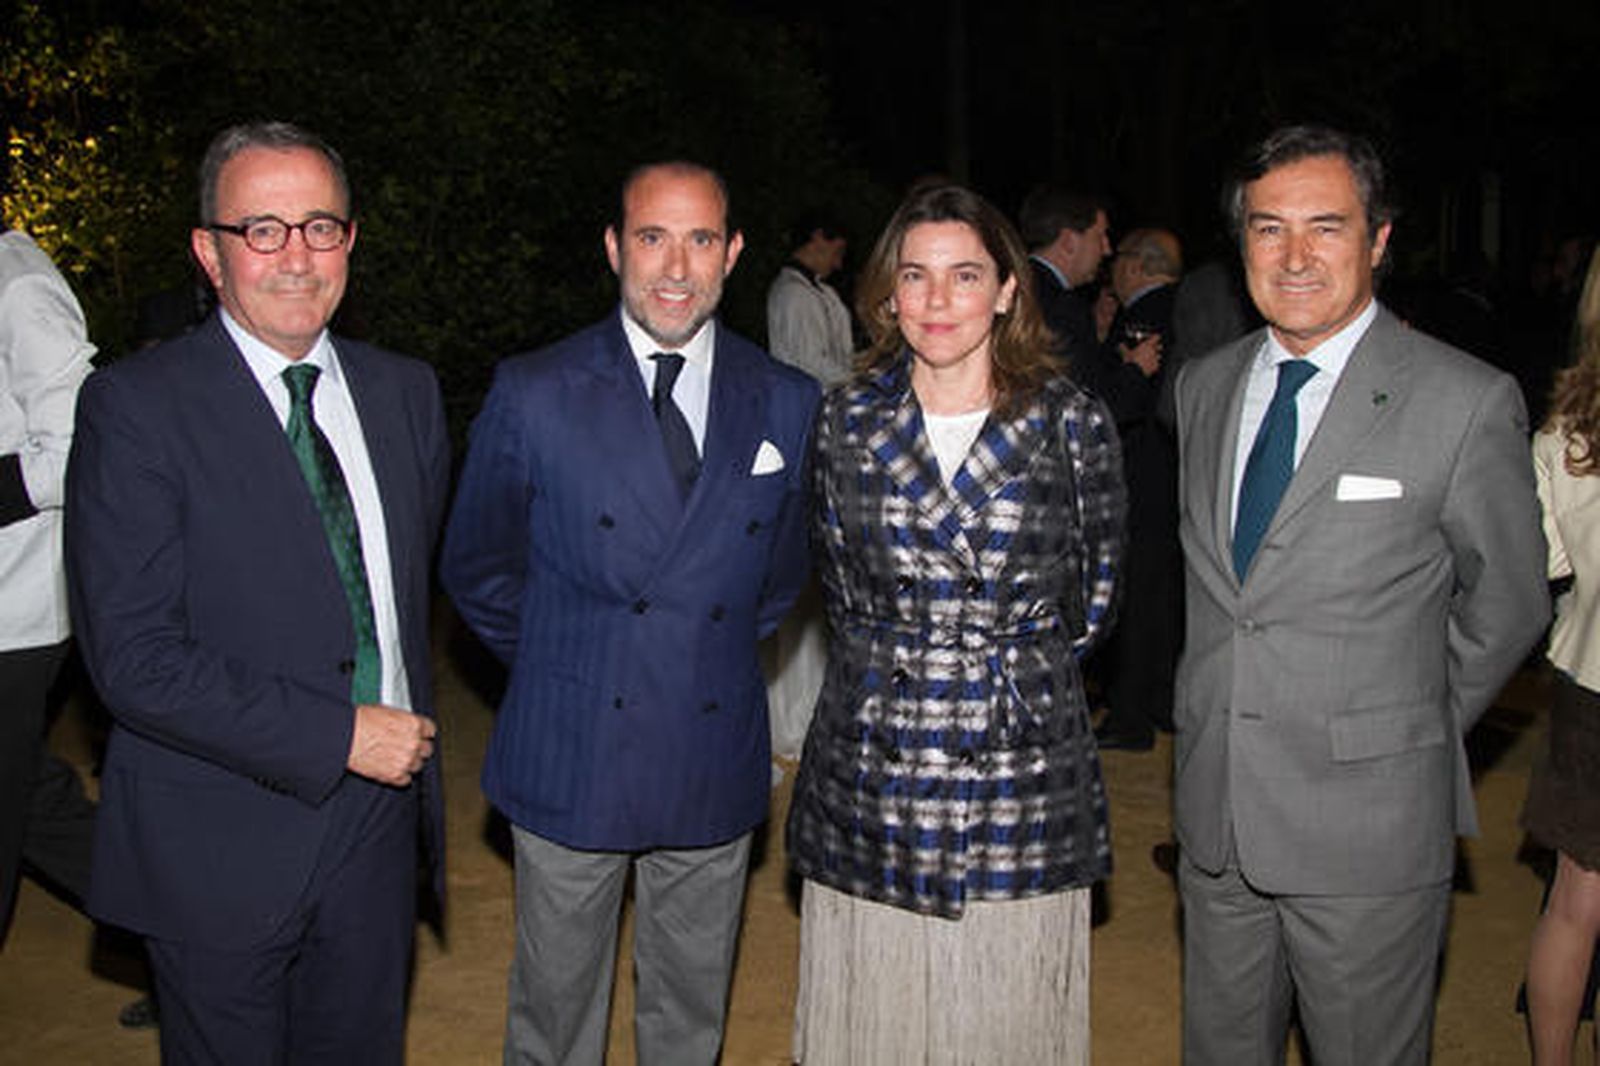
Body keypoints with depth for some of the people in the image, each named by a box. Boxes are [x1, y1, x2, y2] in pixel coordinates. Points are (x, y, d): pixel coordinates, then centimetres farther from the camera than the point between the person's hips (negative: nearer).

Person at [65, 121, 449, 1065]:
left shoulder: (405, 392, 5)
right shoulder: (136, 406, -13)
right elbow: (133, 659, -19)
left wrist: (412, 734, 12)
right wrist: (337, 736, -19)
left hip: (379, 823, 5)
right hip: (222, 848, -4)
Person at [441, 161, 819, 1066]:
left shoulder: (788, 403, -1)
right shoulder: (532, 394, -7)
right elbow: (477, 568, 3)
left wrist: (719, 653, 9)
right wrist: (557, 664, 4)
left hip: (716, 765, 2)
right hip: (570, 761, -2)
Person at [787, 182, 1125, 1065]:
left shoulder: (1073, 423, -4)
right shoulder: (847, 419, 2)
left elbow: (1092, 601, 6)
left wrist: (1014, 663, 7)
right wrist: (895, 663, 7)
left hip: (1022, 773, -1)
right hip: (870, 771, 2)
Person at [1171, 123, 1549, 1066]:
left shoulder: (1468, 404, -11)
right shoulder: (1205, 388, 5)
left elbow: (1508, 608, -1)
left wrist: (1415, 735, 5)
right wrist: (1218, 718, 10)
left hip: (1368, 829, -5)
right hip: (1216, 813, 5)